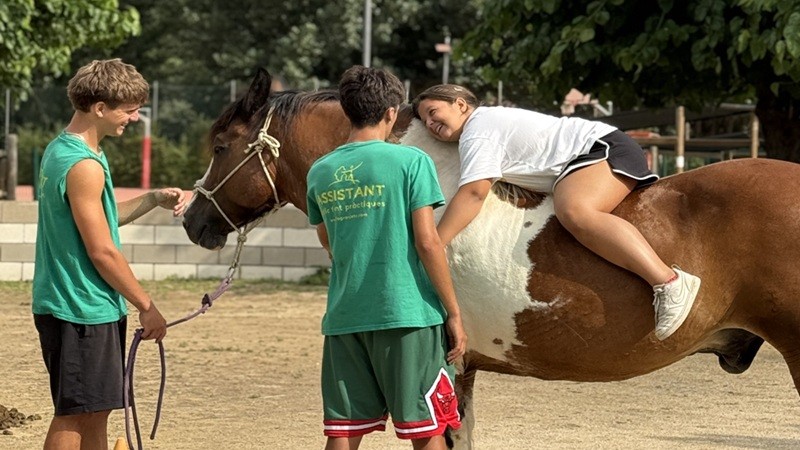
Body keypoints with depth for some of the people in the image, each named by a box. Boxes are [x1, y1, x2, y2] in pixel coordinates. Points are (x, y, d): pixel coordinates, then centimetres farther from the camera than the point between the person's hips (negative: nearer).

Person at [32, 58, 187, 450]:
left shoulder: (60, 150, 12)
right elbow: (102, 251, -19)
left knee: (96, 411, 14)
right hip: (82, 310, -10)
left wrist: (153, 200, 13)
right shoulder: (84, 167, -19)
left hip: (66, 301, 10)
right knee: (74, 414, -5)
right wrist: (146, 307, -10)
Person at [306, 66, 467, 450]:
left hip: (344, 315, 4)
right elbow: (427, 242, -10)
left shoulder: (320, 173, 8)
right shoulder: (411, 162, -6)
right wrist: (454, 314, -4)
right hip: (407, 313, -4)